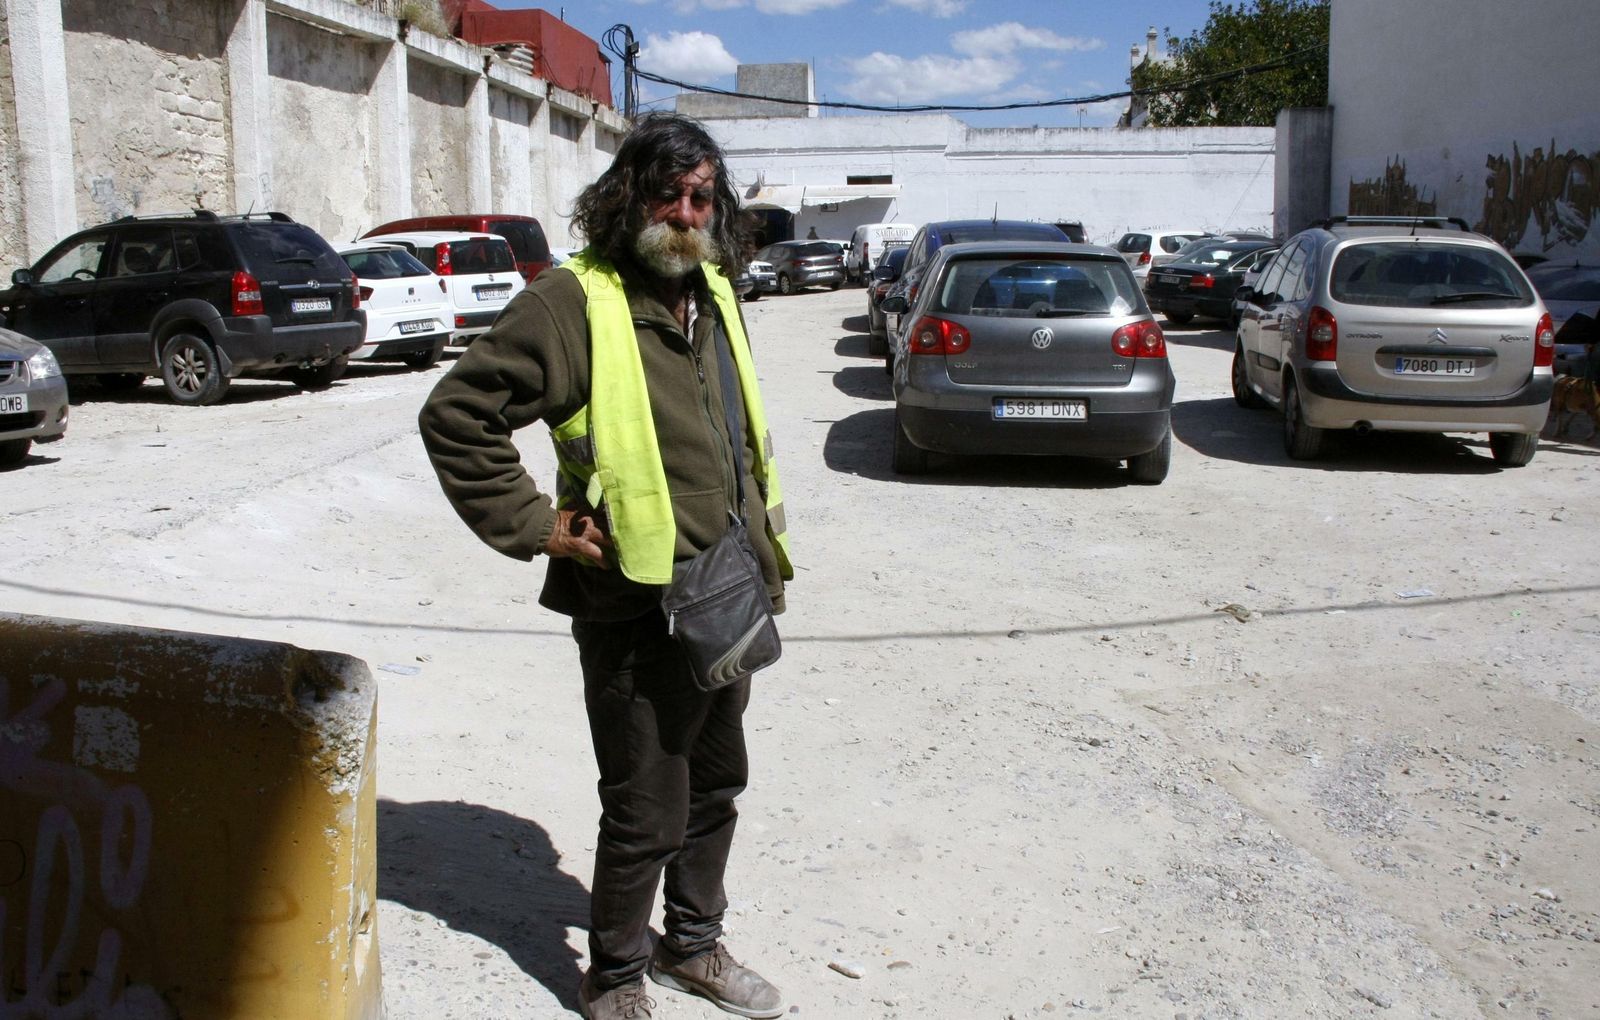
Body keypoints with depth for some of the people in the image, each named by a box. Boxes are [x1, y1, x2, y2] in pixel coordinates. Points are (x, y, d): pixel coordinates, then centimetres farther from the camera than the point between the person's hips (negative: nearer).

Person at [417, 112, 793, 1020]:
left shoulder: (715, 294, 10)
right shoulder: (577, 301, -15)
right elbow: (456, 414, -16)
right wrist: (534, 526, -17)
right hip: (636, 611, -7)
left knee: (717, 784, 21)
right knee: (647, 815, 4)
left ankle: (695, 944, 42)